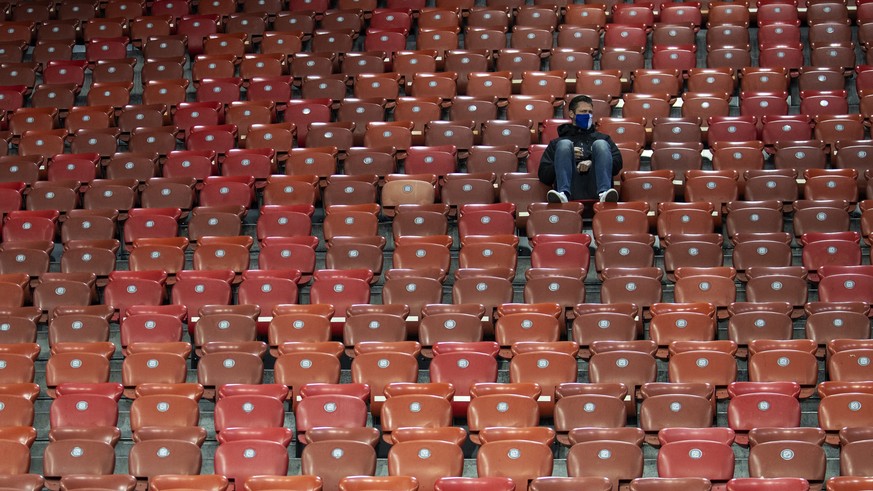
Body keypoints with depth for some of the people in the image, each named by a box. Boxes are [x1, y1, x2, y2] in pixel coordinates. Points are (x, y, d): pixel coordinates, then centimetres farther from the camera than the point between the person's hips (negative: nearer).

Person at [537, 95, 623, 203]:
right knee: (564, 144, -18)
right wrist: (567, 157, 1)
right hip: (572, 190, 0)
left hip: (595, 189, 0)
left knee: (600, 144, -19)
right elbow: (543, 175, 16)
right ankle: (563, 193, -43)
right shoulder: (558, 142, 31)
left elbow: (617, 163, 15)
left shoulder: (602, 137, 34)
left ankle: (604, 193, -45)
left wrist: (592, 162, -3)